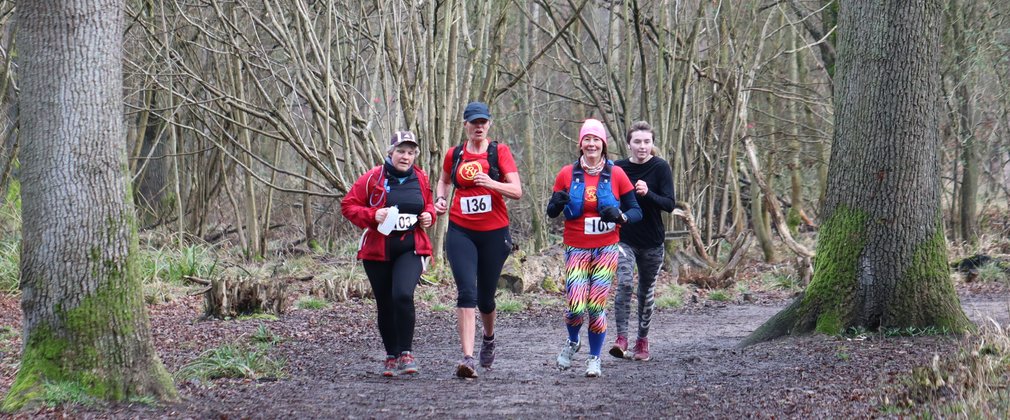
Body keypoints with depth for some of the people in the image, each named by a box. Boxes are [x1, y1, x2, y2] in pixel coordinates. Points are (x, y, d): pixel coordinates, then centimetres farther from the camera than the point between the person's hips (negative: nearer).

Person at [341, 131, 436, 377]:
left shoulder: (420, 179, 7)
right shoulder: (373, 178, -4)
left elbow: (428, 204, 26)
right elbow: (348, 206, -3)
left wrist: (429, 215, 3)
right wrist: (372, 216, -18)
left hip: (411, 249, 0)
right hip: (378, 251, 0)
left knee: (403, 295, -21)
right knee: (385, 304, 7)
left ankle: (405, 353, -11)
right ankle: (391, 356, 24)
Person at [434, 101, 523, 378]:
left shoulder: (499, 152, -1)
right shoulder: (454, 154, 7)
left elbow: (517, 191, -8)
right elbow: (443, 180, 28)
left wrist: (492, 184, -25)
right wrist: (440, 198, 7)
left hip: (494, 233, -1)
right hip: (460, 231, 1)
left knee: (485, 297, 10)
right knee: (466, 293, -15)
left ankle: (489, 339, 43)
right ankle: (467, 358, -21)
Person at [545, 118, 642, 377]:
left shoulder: (616, 174, 0)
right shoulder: (567, 174, 2)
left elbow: (636, 211, 2)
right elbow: (551, 212, 8)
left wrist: (620, 216, -19)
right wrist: (557, 202, -15)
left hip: (606, 249, 0)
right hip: (576, 249, 0)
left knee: (596, 306, -6)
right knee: (576, 306, -11)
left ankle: (595, 359, 13)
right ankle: (572, 342, 21)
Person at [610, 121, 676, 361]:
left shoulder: (660, 168, -7)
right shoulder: (618, 169, -2)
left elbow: (670, 204, -14)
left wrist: (648, 194, -29)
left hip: (652, 242, 0)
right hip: (624, 239, 0)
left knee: (647, 292, 11)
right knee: (624, 283, -21)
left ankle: (642, 341, 26)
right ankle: (621, 338, -23)